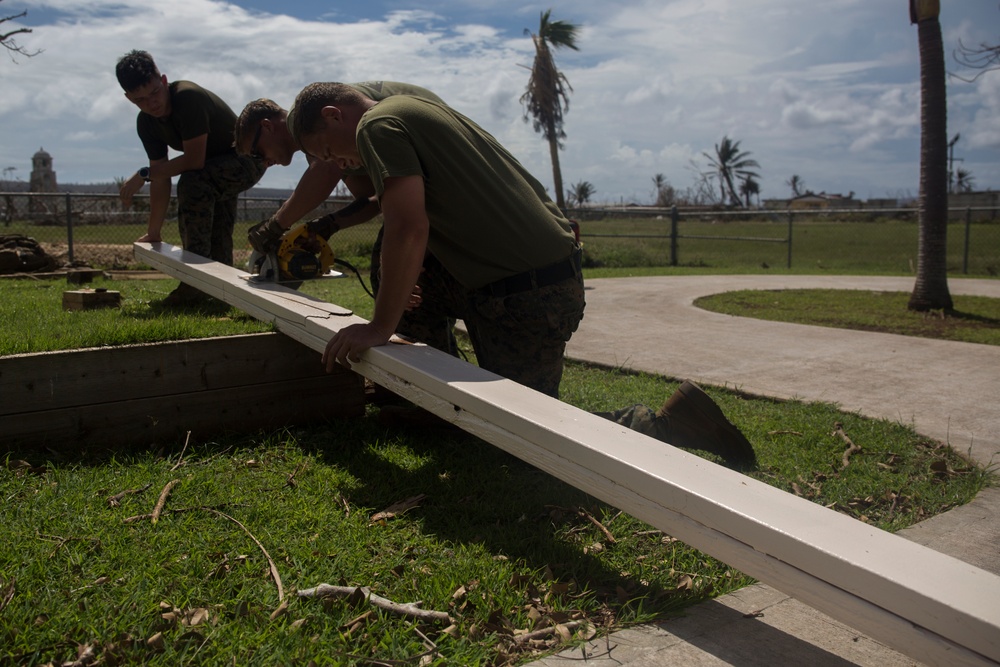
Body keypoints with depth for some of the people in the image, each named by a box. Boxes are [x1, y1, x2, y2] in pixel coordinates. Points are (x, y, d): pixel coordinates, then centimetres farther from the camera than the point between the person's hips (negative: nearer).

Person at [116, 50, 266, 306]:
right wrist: (153, 233, -3)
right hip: (216, 168, 9)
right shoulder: (146, 123, -5)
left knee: (192, 183, -31)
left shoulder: (188, 97, -29)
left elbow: (195, 160, -31)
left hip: (248, 159, -9)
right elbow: (161, 180, -3)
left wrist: (143, 174, -23)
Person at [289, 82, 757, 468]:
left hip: (525, 296, -10)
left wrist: (380, 328, -13)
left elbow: (409, 230, -21)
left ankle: (666, 426, -1)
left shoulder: (377, 125, -7)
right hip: (555, 272, 10)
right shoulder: (420, 111, 24)